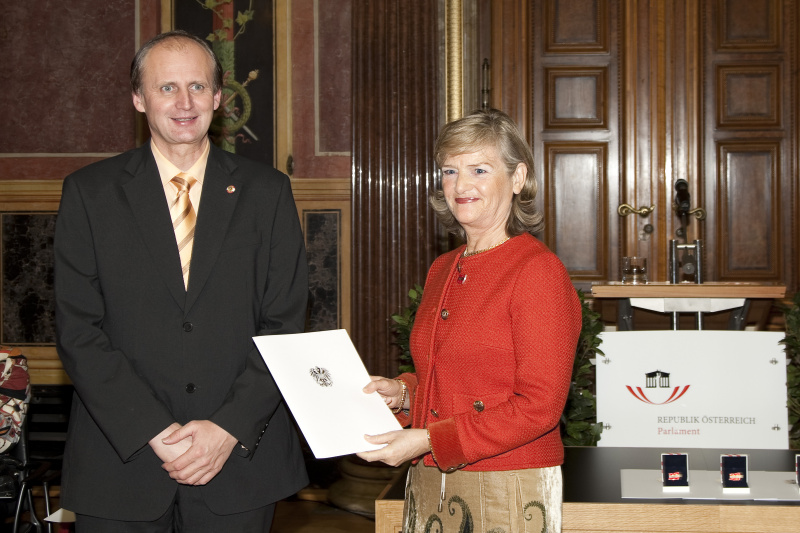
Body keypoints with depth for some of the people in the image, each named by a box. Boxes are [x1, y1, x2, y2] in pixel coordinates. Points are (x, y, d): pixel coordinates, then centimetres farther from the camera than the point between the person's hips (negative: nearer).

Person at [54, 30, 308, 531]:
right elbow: (78, 330, -4)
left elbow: (285, 325, 1)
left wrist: (230, 428, -11)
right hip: (122, 462, 0)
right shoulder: (90, 192, 2)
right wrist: (155, 433, -13)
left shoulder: (267, 191, 4)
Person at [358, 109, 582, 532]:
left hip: (507, 493, -7)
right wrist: (403, 392, 1)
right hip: (430, 488, 7)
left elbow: (538, 406, -18)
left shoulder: (537, 270, -13)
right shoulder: (442, 270, 10)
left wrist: (428, 441, -20)